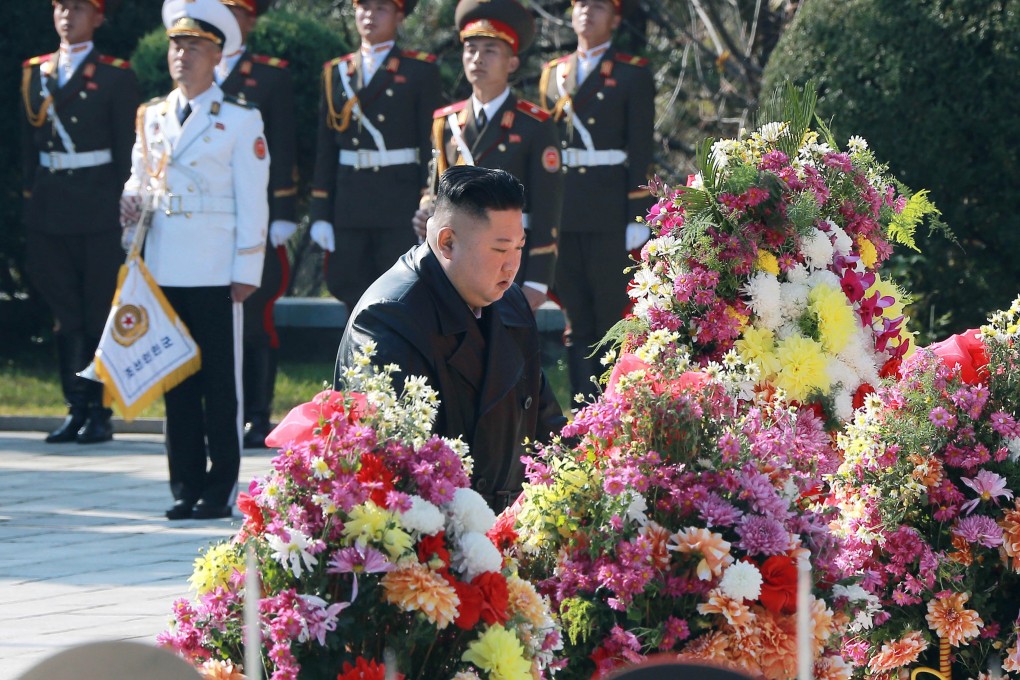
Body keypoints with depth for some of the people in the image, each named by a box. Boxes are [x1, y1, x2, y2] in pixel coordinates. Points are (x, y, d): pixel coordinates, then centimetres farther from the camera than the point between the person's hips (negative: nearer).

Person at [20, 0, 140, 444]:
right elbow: (27, 146, 14)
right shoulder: (34, 74, 12)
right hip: (48, 209, 4)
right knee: (65, 315, 6)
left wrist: (124, 207, -7)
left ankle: (100, 413, 4)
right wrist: (29, 202, 7)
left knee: (99, 314, -1)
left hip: (99, 208, -4)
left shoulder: (116, 77, 0)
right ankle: (76, 408, 10)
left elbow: (126, 152, -2)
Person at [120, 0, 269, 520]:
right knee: (177, 383, 6)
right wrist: (133, 199, 2)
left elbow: (253, 203, -2)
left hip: (216, 272, -4)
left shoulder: (240, 121, 0)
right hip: (164, 271, 4)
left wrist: (247, 272, -7)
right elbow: (140, 175, 26)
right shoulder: (152, 117, 13)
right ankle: (186, 487, 11)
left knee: (221, 384, -1)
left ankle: (220, 491, 4)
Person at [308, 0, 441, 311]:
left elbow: (431, 143, -3)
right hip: (349, 201, 4)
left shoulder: (420, 70, 1)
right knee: (351, 293, 5)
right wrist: (321, 214, 5)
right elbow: (325, 149, 11)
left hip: (401, 202, -4)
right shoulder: (337, 73, 12)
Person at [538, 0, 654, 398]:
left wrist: (637, 218, -9)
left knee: (612, 317, -3)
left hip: (609, 214, -5)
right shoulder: (553, 74, 15)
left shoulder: (632, 76, 1)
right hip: (562, 212, 5)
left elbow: (641, 152, -3)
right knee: (577, 323, 6)